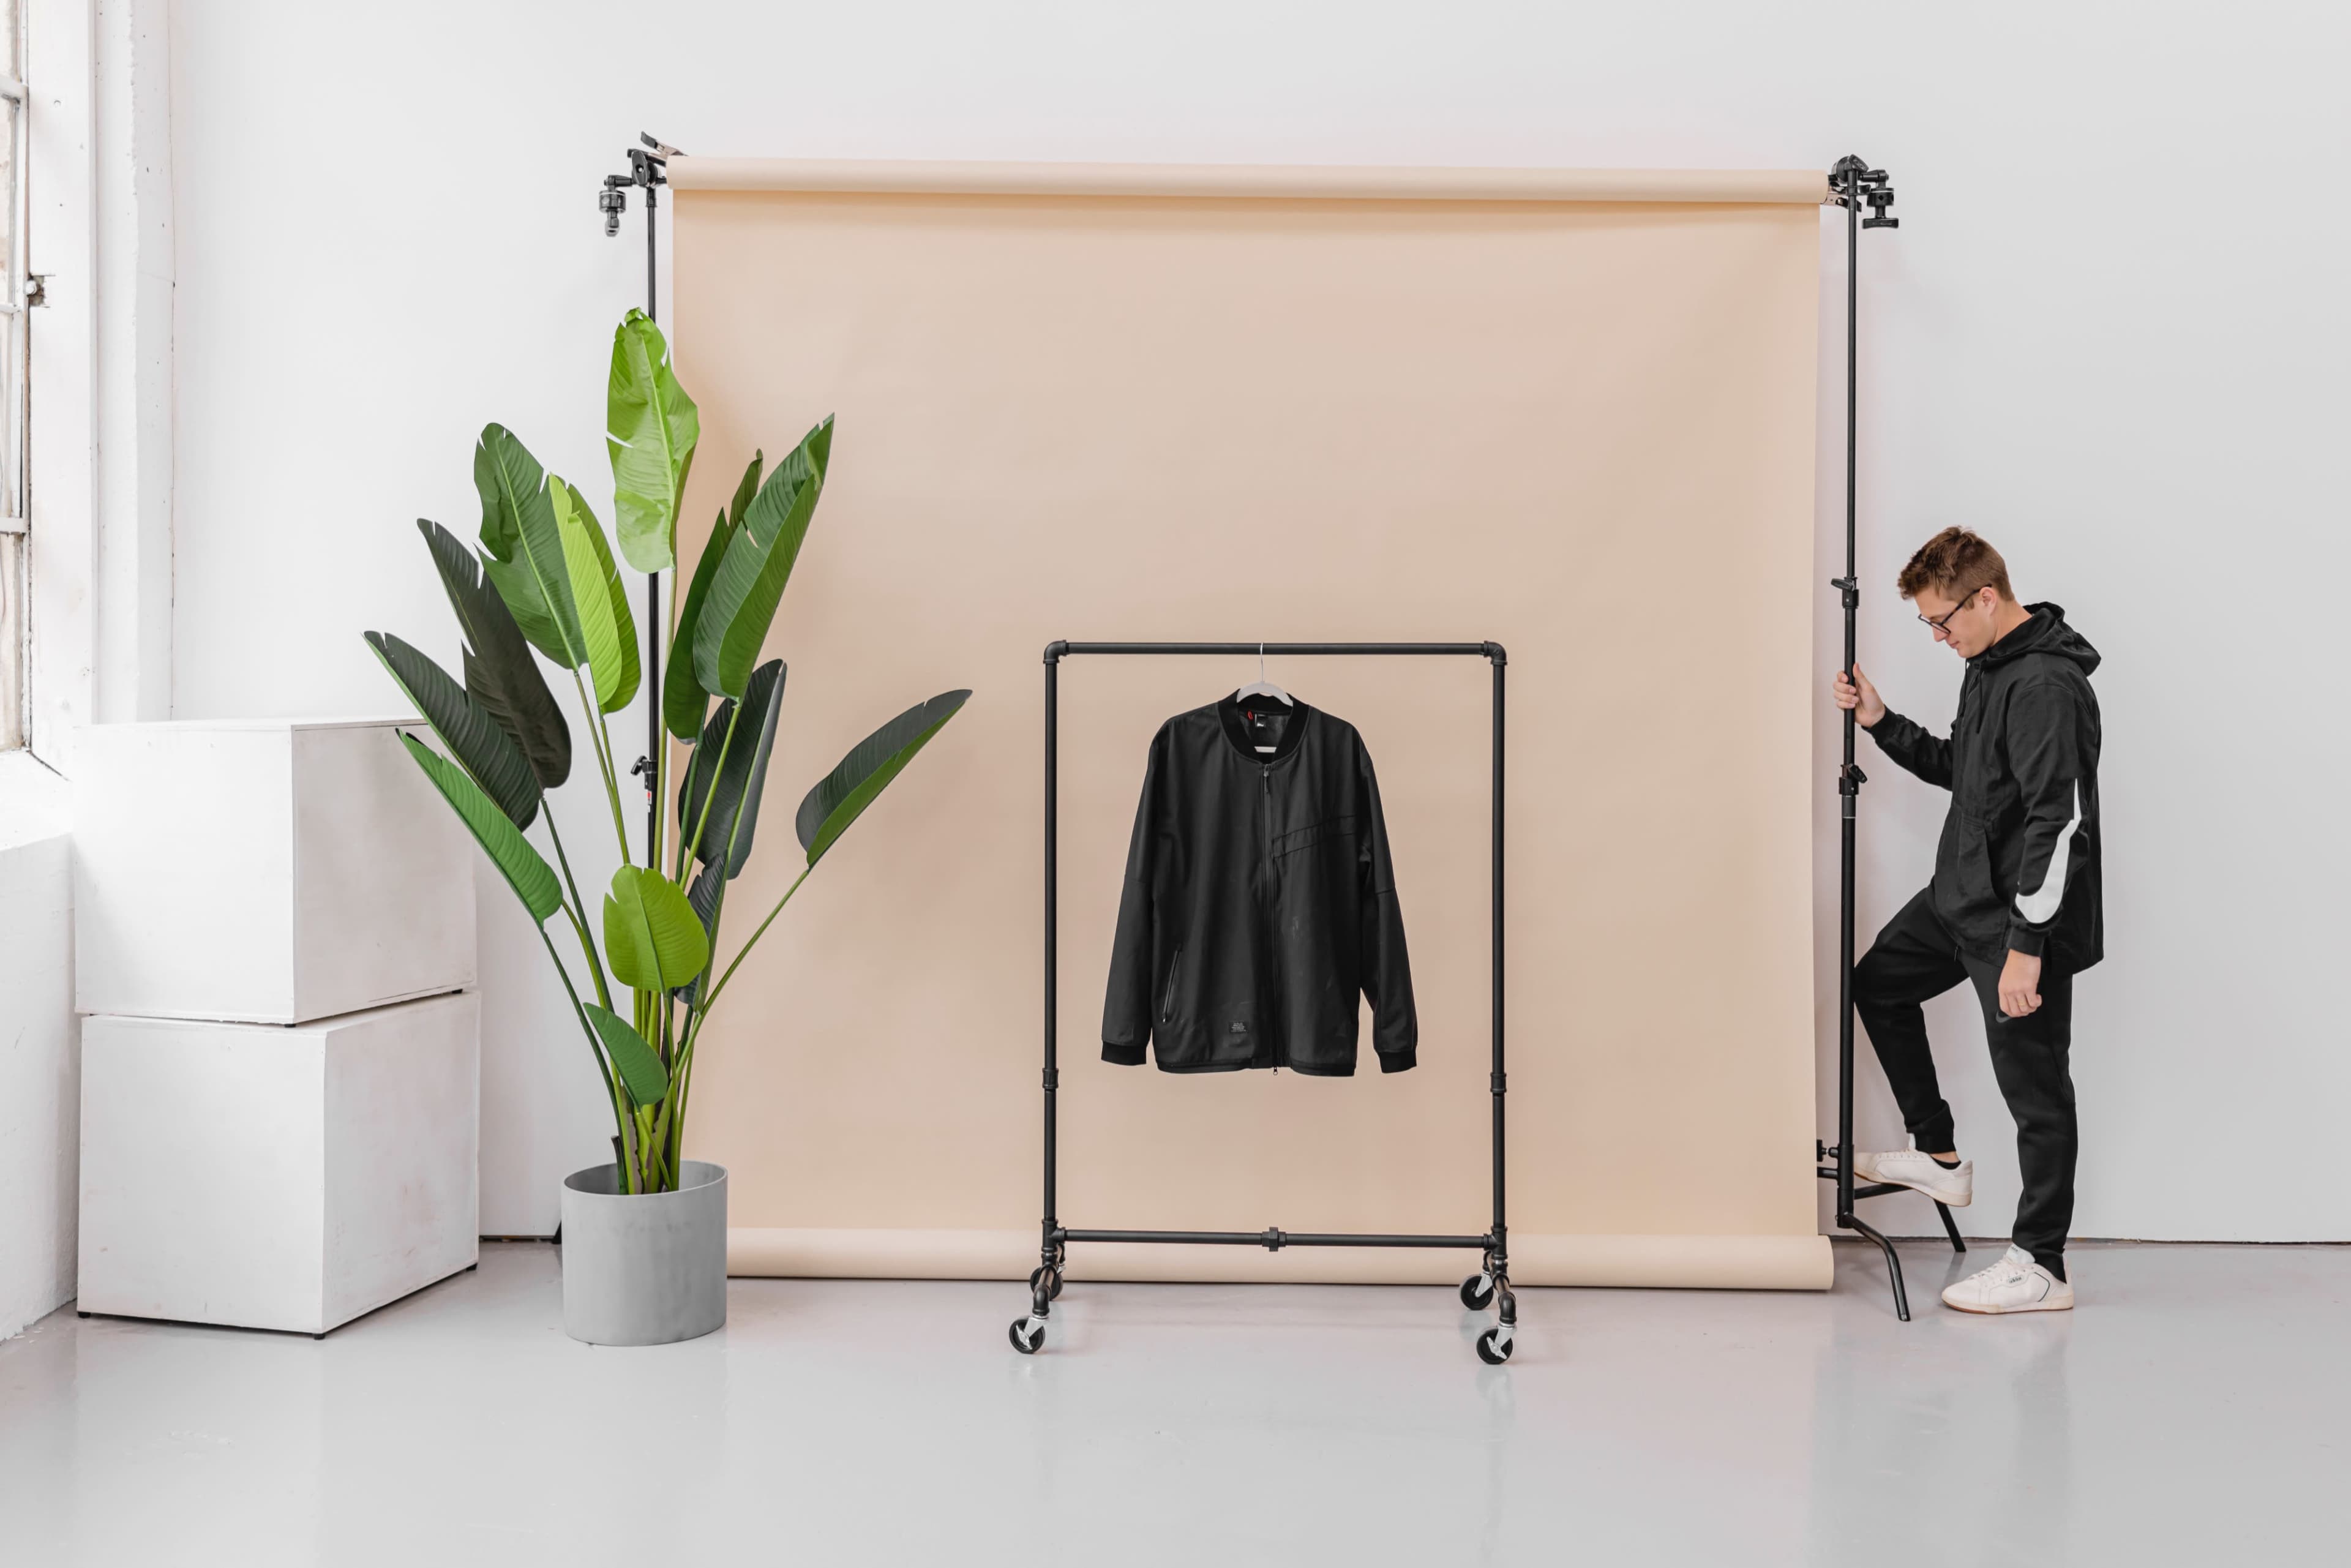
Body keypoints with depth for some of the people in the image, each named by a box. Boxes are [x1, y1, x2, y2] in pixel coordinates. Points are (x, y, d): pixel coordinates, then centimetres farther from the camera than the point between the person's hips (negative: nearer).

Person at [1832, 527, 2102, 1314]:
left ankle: (2040, 1266, 8)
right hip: (1961, 896, 11)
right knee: (1878, 983, 22)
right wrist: (1881, 723, 9)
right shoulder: (1988, 667, 9)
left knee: (2035, 1086, -1)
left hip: (2023, 920, -11)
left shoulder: (2048, 687, -23)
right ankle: (1939, 1156, 32)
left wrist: (2027, 943, -28)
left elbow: (2060, 822, -27)